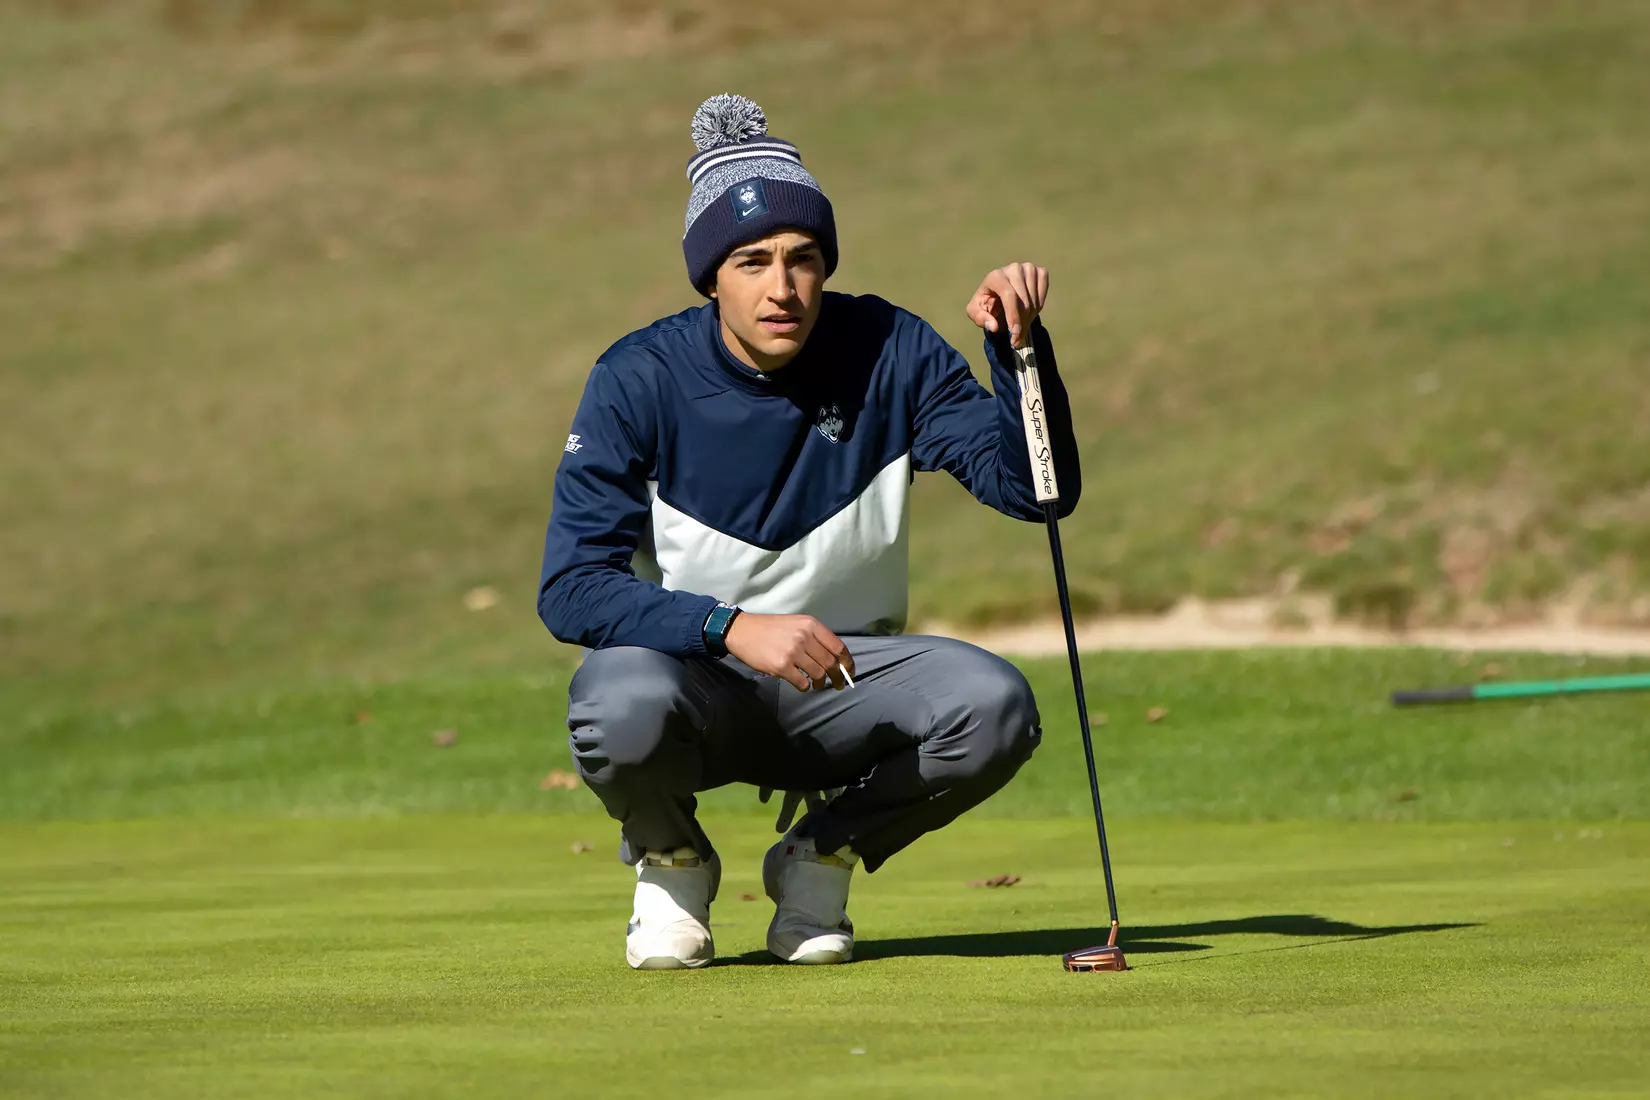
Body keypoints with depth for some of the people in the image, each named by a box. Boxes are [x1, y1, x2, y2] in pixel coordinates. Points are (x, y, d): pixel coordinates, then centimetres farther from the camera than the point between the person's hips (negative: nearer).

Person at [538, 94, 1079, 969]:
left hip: (845, 684, 2)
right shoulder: (640, 381, -13)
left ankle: (821, 855, 2)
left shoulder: (890, 355, -7)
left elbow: (1033, 490, -12)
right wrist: (731, 629, -32)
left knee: (995, 707, -28)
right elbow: (569, 590, -19)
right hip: (692, 677, -2)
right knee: (620, 706, -38)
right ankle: (670, 859, 0)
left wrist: (1017, 346, -28)